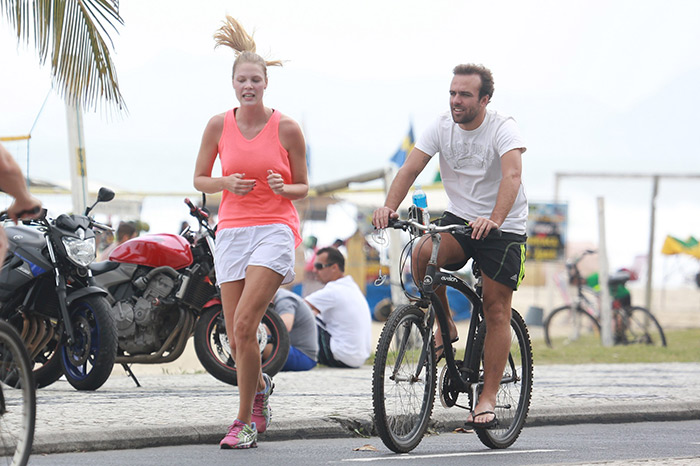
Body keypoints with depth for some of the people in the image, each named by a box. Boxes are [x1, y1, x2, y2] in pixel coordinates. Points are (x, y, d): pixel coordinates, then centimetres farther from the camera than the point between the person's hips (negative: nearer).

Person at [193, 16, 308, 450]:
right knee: (236, 340, 1)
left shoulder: (287, 129, -3)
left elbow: (302, 188, 6)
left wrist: (283, 188, -17)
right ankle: (260, 386, 35)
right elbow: (199, 179, 12)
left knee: (244, 325, -19)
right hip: (232, 230, 3)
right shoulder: (219, 126, 3)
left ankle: (245, 421, -9)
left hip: (276, 228, -3)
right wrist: (225, 184, -8)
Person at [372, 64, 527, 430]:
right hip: (459, 218, 3)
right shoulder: (442, 127, -4)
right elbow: (409, 169, -12)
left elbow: (512, 174, -34)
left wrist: (494, 220, -51)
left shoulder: (502, 129, -17)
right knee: (422, 255, -28)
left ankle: (488, 399, 1)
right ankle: (445, 326, -4)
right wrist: (389, 207, -31)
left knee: (496, 310, -6)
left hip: (503, 226, -3)